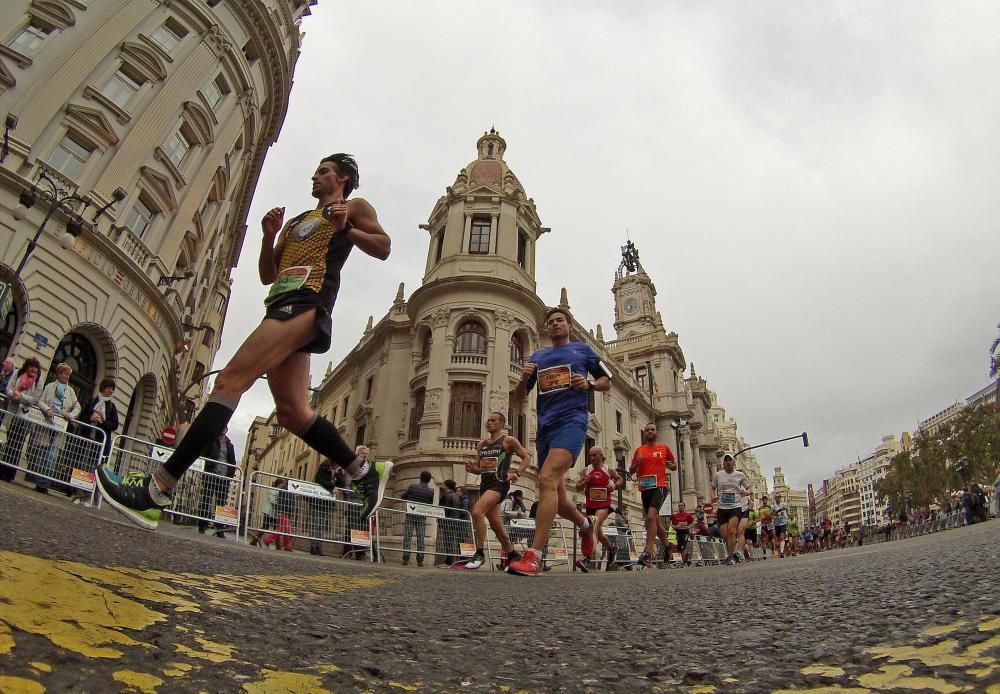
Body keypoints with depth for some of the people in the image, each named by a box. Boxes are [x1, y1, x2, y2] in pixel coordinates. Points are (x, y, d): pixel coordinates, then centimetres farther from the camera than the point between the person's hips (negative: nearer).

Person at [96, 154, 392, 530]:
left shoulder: (355, 207, 15)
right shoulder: (296, 222, 35)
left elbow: (383, 248, 3)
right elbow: (267, 275, 29)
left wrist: (346, 229, -10)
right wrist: (269, 236, 14)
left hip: (306, 305, -9)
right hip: (283, 306, 9)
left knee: (230, 380, -20)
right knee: (293, 412, 2)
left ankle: (154, 491, -23)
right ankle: (365, 472, 12)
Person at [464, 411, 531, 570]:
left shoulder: (509, 441, -1)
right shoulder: (482, 444, 16)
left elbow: (527, 457, 0)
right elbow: (479, 467, 21)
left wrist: (517, 472, -14)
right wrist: (471, 468, -1)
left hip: (499, 483, -7)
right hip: (485, 483, 7)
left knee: (477, 511, -25)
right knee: (495, 524, 11)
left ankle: (480, 554, -15)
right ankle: (511, 554, 32)